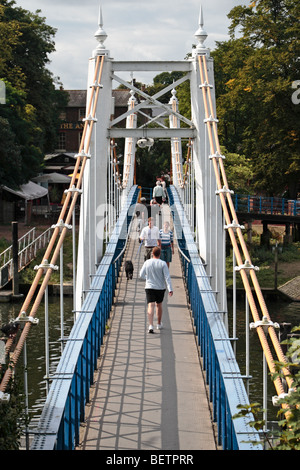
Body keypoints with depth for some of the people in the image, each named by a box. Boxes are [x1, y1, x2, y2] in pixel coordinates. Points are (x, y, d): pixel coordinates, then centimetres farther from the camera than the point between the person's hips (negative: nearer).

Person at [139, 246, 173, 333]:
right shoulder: (162, 264, -8)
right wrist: (170, 289, -14)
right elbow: (167, 277, -13)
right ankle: (159, 324, 33)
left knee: (151, 306, -7)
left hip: (149, 287, 0)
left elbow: (141, 275, 5)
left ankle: (151, 326, -23)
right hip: (160, 288, 0)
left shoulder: (147, 263, -3)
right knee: (159, 305, 20)